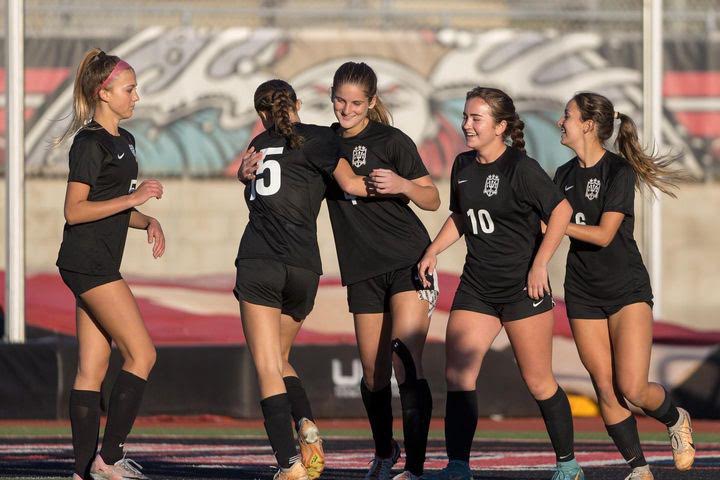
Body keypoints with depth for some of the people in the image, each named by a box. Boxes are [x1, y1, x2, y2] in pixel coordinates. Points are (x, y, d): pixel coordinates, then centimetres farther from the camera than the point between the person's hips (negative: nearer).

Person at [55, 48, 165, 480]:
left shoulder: (124, 141, 17)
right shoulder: (90, 143, -12)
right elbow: (75, 210, -16)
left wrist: (148, 221, 7)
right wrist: (133, 198, -19)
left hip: (101, 265, 9)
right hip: (87, 262, -9)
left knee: (93, 368, 6)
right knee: (142, 355, -13)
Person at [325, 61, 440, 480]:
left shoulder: (391, 141, -4)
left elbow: (432, 199, -3)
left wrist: (403, 185, -24)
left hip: (408, 260, -5)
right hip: (362, 270, 5)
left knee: (406, 359, -19)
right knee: (374, 372, 8)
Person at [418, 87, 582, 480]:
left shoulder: (521, 168, -13)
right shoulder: (463, 166, 7)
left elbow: (561, 210, -13)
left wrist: (539, 263, -16)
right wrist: (434, 250, 9)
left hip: (523, 287, -6)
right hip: (476, 286, 6)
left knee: (538, 382, 2)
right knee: (457, 375, -7)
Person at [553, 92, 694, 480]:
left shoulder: (620, 171, -12)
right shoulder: (565, 175, 7)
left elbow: (603, 234, -19)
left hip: (627, 288, -5)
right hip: (583, 294, 5)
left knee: (632, 390, -13)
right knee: (606, 391, -1)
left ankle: (676, 420, 18)